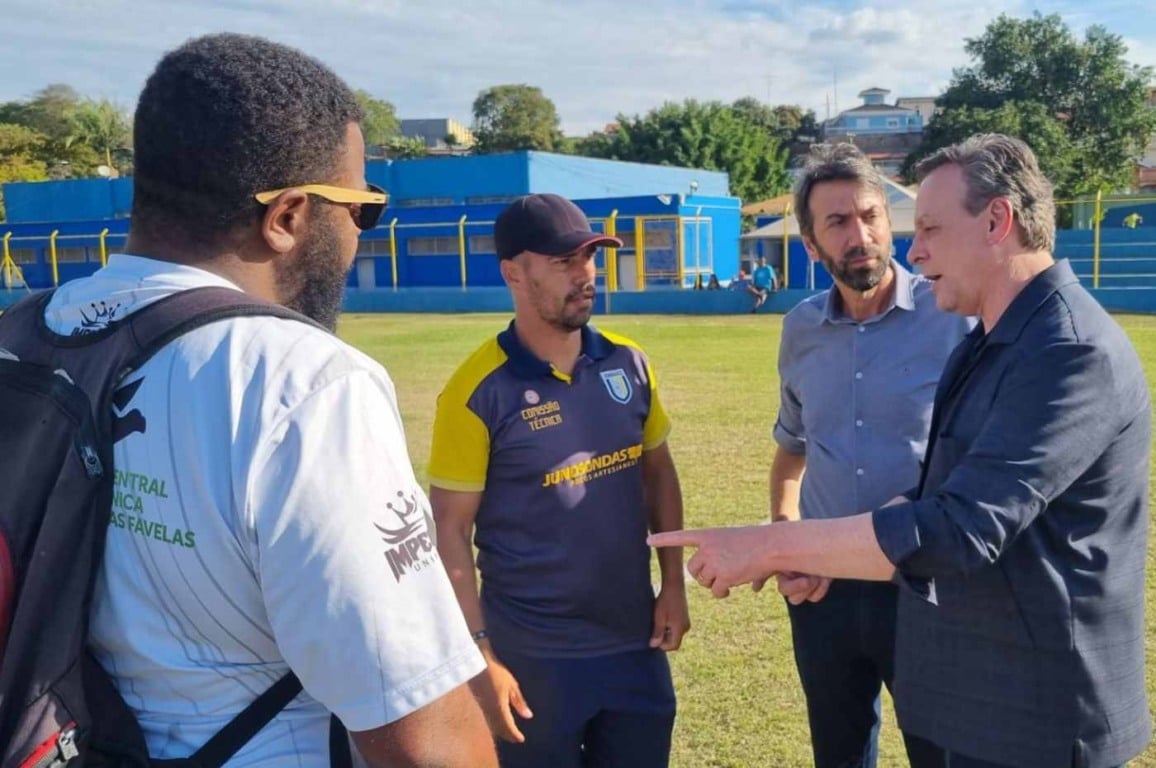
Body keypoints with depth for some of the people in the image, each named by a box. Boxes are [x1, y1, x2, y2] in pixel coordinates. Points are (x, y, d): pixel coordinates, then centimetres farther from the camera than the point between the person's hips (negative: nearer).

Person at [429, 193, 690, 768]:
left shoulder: (628, 364, -1)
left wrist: (674, 584, 6)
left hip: (635, 642, 5)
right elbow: (450, 531, -12)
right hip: (533, 657, -4)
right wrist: (479, 655, -14)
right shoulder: (478, 392, -16)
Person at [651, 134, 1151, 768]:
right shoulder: (988, 342, 10)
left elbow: (962, 526, -31)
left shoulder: (1072, 354, -23)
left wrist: (769, 546, -27)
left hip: (1034, 715, -9)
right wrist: (823, 553, 4)